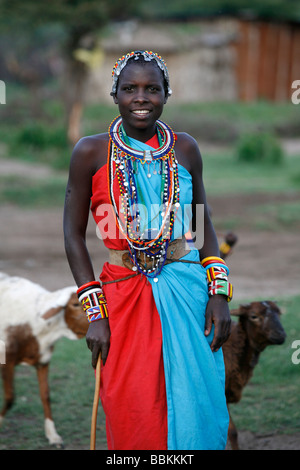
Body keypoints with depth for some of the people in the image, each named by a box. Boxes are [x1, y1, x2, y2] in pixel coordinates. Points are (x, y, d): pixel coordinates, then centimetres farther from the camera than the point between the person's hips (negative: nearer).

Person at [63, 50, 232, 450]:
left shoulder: (184, 148, 4)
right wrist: (94, 313, -5)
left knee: (193, 410, 2)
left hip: (187, 289, 2)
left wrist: (219, 293, 2)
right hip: (123, 293, -2)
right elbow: (74, 235, 0)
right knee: (133, 420, 0)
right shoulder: (91, 152, -3)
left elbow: (204, 224, 13)